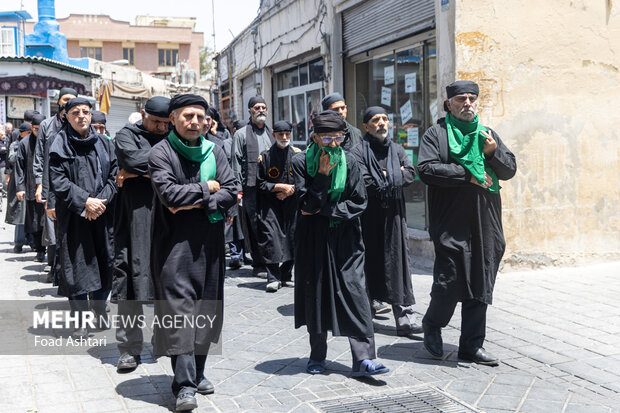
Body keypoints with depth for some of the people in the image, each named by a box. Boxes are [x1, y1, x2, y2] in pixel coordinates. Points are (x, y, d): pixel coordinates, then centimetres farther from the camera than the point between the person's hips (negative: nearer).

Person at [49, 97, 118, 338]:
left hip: (102, 213, 3)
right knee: (77, 265, -1)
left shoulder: (103, 143, 9)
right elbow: (57, 181, -8)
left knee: (104, 260, 7)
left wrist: (101, 201, -10)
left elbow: (114, 175, 5)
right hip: (74, 216, -3)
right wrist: (85, 200, -17)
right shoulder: (60, 145, -1)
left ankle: (100, 310, 24)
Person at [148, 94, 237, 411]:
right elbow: (169, 193, -18)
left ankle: (197, 372, 23)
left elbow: (231, 192, 1)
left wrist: (197, 203, -11)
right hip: (175, 242, -5)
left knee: (207, 307, 9)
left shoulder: (213, 151, 10)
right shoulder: (161, 152, -4)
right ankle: (184, 385, -5)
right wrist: (206, 188, -7)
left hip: (210, 241, 5)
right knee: (180, 307, -8)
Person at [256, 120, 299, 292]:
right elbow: (260, 183, -1)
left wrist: (289, 191, -7)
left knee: (290, 238, 4)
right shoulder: (265, 156, -1)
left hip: (292, 204, 2)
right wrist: (281, 186, -10)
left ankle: (286, 276, 17)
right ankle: (273, 278, -5)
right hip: (270, 205, -2)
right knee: (271, 238, -11)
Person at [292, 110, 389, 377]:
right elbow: (306, 203, -13)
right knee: (315, 293, 6)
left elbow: (359, 203, -4)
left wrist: (324, 210, -10)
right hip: (314, 240, 0)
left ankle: (363, 358, -6)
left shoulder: (349, 162, 0)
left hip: (345, 239, 1)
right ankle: (317, 356, 20)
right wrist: (323, 174, -18)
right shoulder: (301, 162, -4)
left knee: (355, 293, -7)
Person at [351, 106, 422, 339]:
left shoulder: (396, 150, 14)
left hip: (394, 214, 3)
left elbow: (410, 174, 0)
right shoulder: (359, 151, -1)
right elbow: (365, 183, -14)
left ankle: (404, 318, -6)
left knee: (397, 262, -2)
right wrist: (393, 179, -3)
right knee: (369, 263, 2)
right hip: (369, 216, -3)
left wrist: (385, 179, -10)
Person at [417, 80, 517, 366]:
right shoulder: (436, 134, 3)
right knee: (449, 281, -6)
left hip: (486, 225, 5)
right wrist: (467, 174, -12)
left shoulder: (488, 135, 18)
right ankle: (432, 324, 23)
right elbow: (426, 170, -12)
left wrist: (493, 152, -5)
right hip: (450, 223, -4)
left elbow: (510, 170, 14)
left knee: (480, 287, 6)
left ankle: (472, 345, 17)